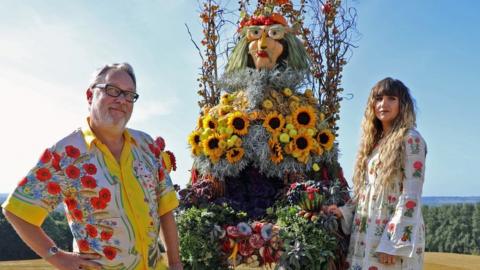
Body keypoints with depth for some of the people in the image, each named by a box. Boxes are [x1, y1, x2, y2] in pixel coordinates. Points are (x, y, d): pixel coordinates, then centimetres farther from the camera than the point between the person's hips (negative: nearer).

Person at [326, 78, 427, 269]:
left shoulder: (410, 140, -7)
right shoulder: (374, 141, 13)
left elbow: (411, 197, -14)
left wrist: (394, 243, -19)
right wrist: (344, 212, 0)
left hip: (395, 234, -6)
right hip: (366, 236, 6)